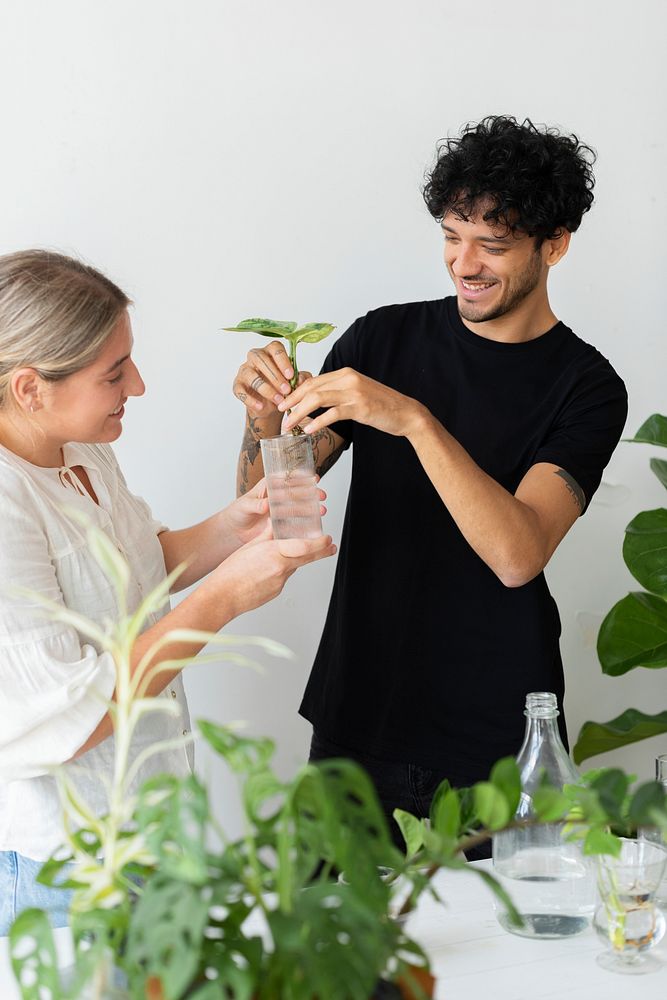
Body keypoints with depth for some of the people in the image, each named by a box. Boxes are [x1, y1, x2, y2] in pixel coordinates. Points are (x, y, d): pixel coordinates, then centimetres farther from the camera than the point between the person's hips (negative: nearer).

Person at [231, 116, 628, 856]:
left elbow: (518, 556, -22)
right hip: (357, 718, 3)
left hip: (496, 742, -2)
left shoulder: (586, 387, -7)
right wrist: (266, 423, -18)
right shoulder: (384, 338, 2)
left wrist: (413, 420, -31)